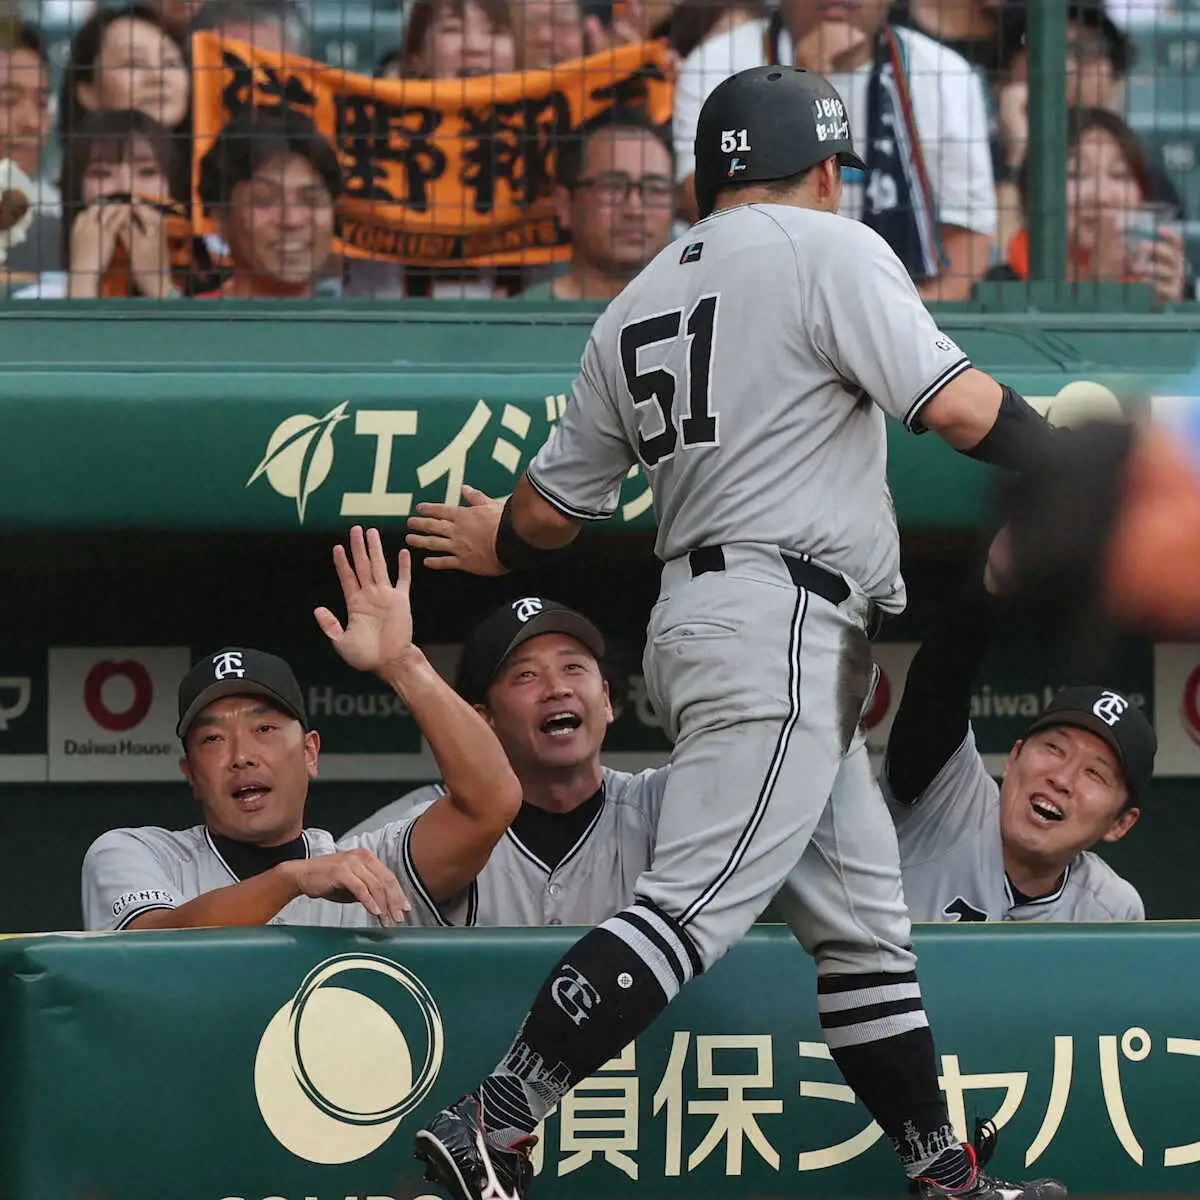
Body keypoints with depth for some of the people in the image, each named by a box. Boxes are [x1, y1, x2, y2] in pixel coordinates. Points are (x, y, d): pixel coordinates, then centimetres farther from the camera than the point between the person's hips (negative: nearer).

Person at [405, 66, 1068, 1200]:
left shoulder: (634, 308, 18)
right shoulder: (828, 248, -3)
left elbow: (551, 508, 20)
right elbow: (959, 407, -12)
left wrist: (497, 544, 42)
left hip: (694, 617, 9)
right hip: (784, 626, -9)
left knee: (864, 921, 12)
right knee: (693, 903, -16)